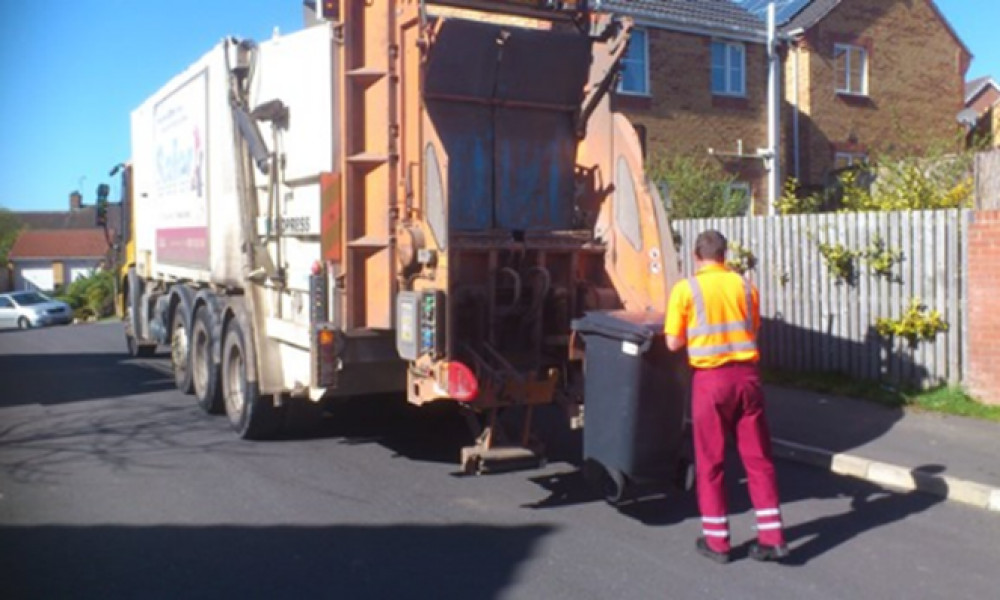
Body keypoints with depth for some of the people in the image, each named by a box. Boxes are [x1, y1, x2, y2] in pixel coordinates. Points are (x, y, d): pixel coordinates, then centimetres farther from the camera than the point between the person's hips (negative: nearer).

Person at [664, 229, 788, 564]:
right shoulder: (745, 286, 6)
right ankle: (772, 538, 14)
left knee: (711, 461, 8)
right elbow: (753, 330, 13)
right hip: (746, 375, 3)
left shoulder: (686, 289, -5)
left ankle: (716, 540, 16)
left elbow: (674, 343, -4)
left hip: (710, 379, -3)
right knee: (758, 456, 11)